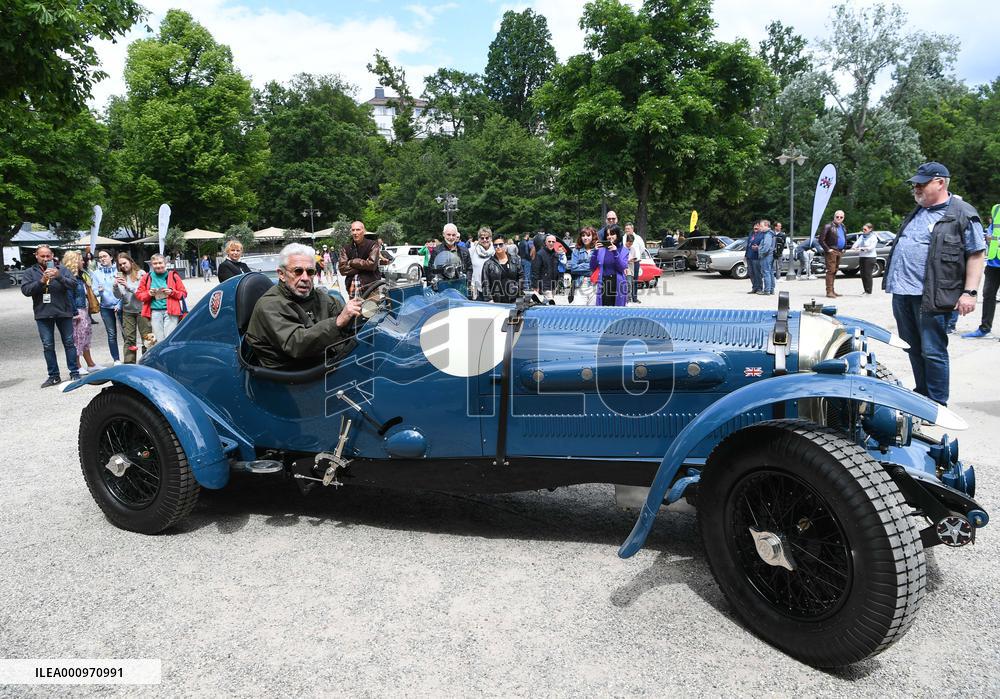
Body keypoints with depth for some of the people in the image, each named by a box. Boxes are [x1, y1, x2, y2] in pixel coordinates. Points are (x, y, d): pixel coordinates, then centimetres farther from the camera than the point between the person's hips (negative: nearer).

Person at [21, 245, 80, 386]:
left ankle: (74, 373, 11)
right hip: (43, 314, 1)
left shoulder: (62, 269, 5)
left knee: (69, 343, 4)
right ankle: (53, 376, 12)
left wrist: (59, 277, -22)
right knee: (48, 346, 5)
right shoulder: (30, 272, 8)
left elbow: (73, 284, -7)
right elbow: (25, 290, -4)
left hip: (63, 312, -1)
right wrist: (41, 281, -17)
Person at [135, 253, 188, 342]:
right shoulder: (147, 278, 11)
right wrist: (149, 294, -4)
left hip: (171, 311, -2)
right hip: (155, 312, 2)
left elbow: (183, 293, 9)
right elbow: (138, 294, 15)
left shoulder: (173, 276, 6)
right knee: (159, 341, 2)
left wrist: (172, 292, -8)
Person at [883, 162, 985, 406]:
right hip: (901, 293, 8)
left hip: (931, 296, -7)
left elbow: (976, 254, -7)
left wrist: (969, 292, -14)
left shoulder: (962, 214, -5)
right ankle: (921, 394, 27)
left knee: (932, 351, -5)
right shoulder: (917, 212, 18)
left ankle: (937, 404, 6)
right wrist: (893, 280, 23)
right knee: (913, 349, 14)